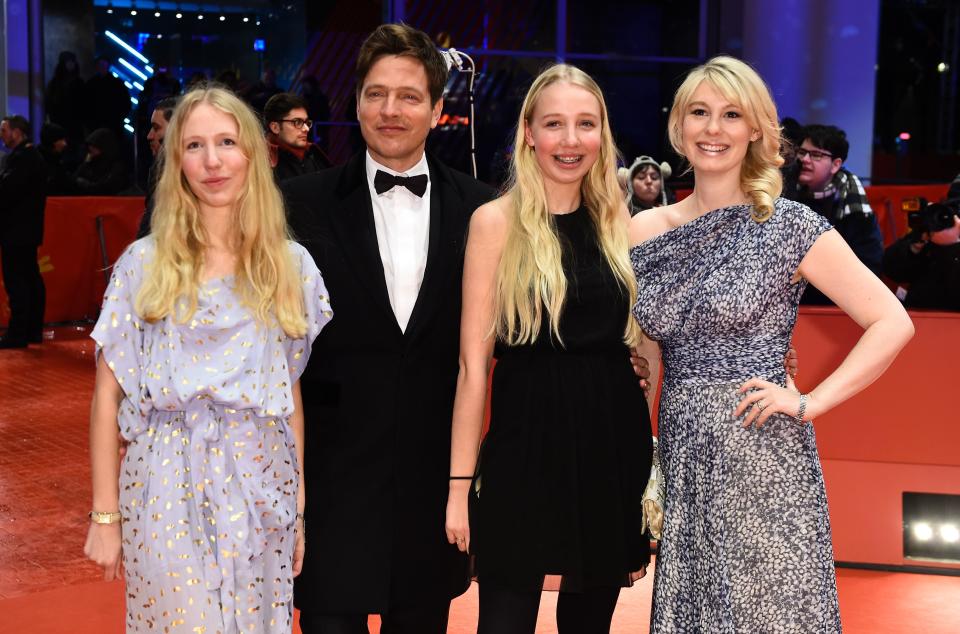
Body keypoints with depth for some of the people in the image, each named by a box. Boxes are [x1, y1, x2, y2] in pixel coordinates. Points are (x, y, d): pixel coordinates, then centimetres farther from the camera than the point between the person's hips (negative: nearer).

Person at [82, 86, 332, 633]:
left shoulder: (291, 266, 3)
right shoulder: (144, 263, -2)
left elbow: (292, 394, 7)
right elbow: (108, 395, 0)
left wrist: (301, 507, 6)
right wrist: (105, 516, -2)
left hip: (261, 490, 2)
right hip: (168, 490, -1)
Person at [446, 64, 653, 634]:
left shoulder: (620, 223, 7)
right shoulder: (496, 222, -5)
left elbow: (645, 344, 13)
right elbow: (474, 364, -7)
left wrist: (657, 456, 6)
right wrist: (460, 483, -8)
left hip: (615, 444, 4)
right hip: (526, 444, -4)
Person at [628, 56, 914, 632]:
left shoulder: (789, 225, -6)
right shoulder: (644, 231, 6)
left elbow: (893, 323, -7)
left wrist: (810, 403, -12)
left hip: (763, 459, -4)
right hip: (681, 459, 4)